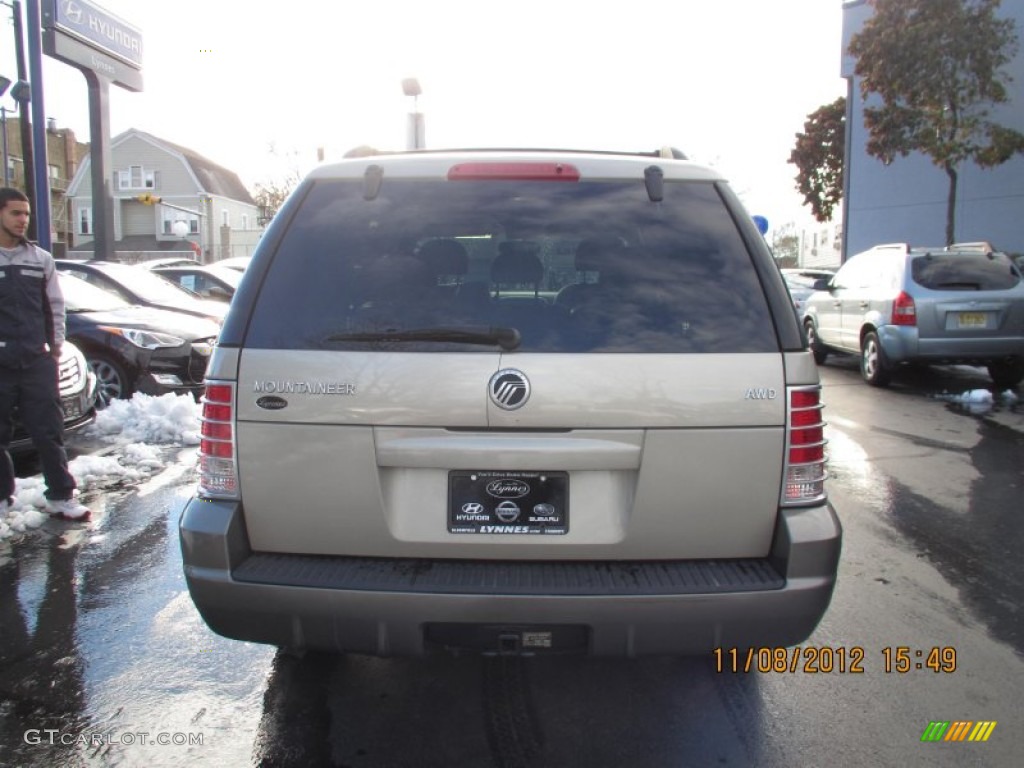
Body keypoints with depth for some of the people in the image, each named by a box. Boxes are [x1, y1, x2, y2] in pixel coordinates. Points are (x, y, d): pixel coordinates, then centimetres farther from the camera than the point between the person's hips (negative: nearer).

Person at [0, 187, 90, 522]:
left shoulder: (41, 259, 9)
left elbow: (55, 307, 14)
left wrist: (55, 348, 8)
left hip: (37, 360, 1)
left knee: (49, 432, 2)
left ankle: (61, 497, 9)